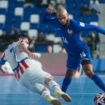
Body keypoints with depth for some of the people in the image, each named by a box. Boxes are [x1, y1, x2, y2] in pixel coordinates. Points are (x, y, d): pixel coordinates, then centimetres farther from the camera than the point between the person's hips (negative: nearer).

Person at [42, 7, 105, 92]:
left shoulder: (75, 25, -27)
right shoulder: (56, 22, -11)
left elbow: (93, 27, -17)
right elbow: (44, 20, 7)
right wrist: (48, 12, -14)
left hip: (82, 50, -6)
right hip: (72, 54, 6)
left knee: (89, 72, -26)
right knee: (69, 75, 20)